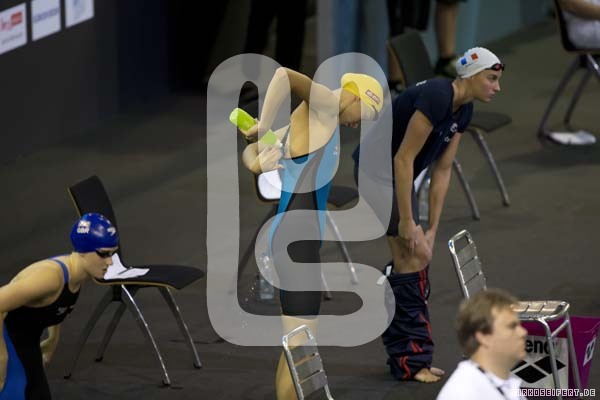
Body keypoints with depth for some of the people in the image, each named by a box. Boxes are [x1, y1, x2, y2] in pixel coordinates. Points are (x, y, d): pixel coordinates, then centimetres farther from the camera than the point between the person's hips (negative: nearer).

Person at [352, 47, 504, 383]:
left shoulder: (463, 109, 3)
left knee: (409, 259, 9)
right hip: (377, 169, -9)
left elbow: (442, 170, 7)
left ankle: (403, 356, 16)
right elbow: (404, 159, -24)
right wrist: (406, 220, -21)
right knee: (416, 256, -10)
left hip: (397, 175, 9)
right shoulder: (436, 97, -25)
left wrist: (432, 228, 5)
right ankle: (412, 359, -5)